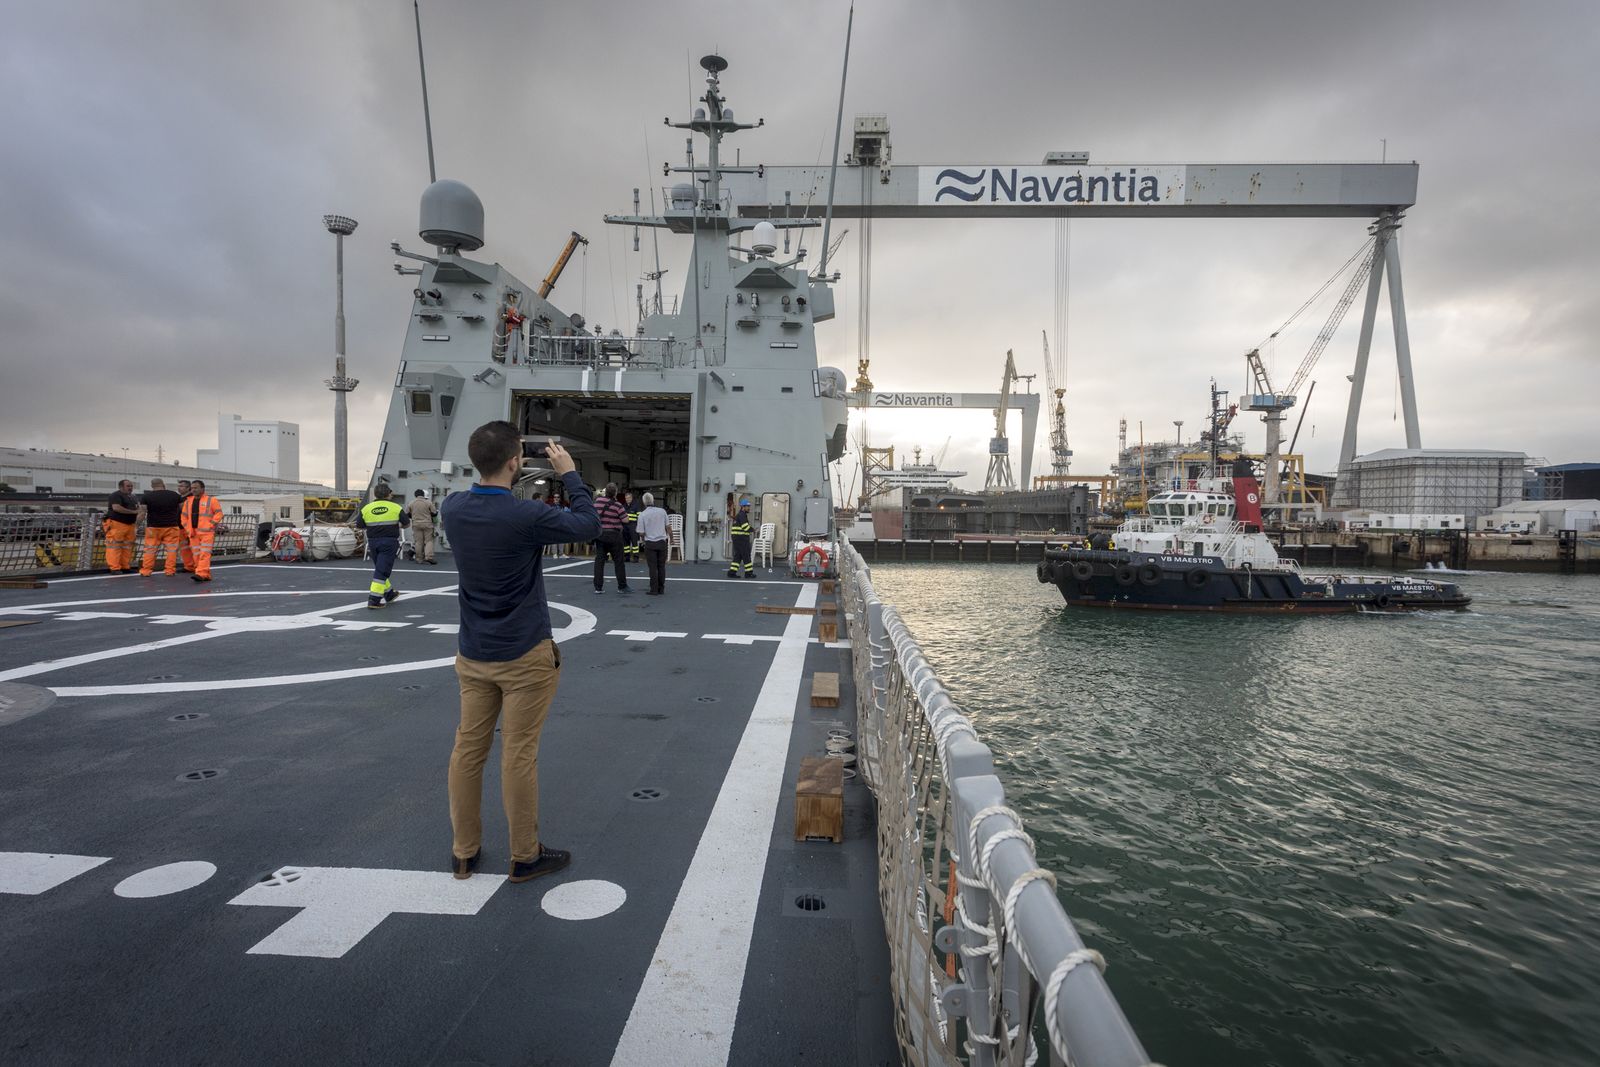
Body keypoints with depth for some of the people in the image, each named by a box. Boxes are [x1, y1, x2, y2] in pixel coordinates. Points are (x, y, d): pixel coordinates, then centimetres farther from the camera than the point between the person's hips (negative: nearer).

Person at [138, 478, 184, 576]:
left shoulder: (147, 496, -2)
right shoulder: (174, 495, 2)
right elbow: (183, 509, 5)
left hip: (153, 527, 0)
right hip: (171, 526, 0)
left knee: (150, 549, 6)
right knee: (171, 549, 2)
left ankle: (146, 571, 8)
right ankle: (170, 571, 2)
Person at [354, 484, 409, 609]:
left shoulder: (366, 508, -1)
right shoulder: (396, 508, -6)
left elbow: (359, 525, 2)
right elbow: (407, 523, 2)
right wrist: (397, 525, 24)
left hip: (373, 542, 4)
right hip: (389, 542, -3)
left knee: (380, 569, 21)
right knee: (381, 571, -4)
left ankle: (389, 594, 33)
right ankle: (373, 600, -8)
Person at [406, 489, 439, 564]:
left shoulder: (411, 503, 2)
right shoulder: (429, 502, -4)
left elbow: (406, 514, 8)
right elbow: (434, 513, -1)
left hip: (416, 524, 2)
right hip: (427, 524, -2)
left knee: (418, 542, 5)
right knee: (429, 540, 1)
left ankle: (419, 559, 6)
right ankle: (429, 557, -13)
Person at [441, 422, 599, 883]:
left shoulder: (452, 507, -2)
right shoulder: (525, 515, -21)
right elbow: (589, 526, -8)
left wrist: (510, 479, 14)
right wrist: (569, 473, 0)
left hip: (473, 654, 6)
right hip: (524, 655, -6)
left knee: (468, 749, 13)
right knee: (519, 755, 3)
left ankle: (464, 851, 26)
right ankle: (525, 856, 17)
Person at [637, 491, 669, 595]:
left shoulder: (642, 514, -9)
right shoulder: (662, 511, -3)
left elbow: (641, 532, -7)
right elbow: (667, 526, 4)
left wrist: (643, 541, 14)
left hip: (650, 543, -2)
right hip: (662, 542, 2)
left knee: (653, 567, 3)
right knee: (661, 566, 10)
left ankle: (654, 590, 2)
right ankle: (661, 588, 14)